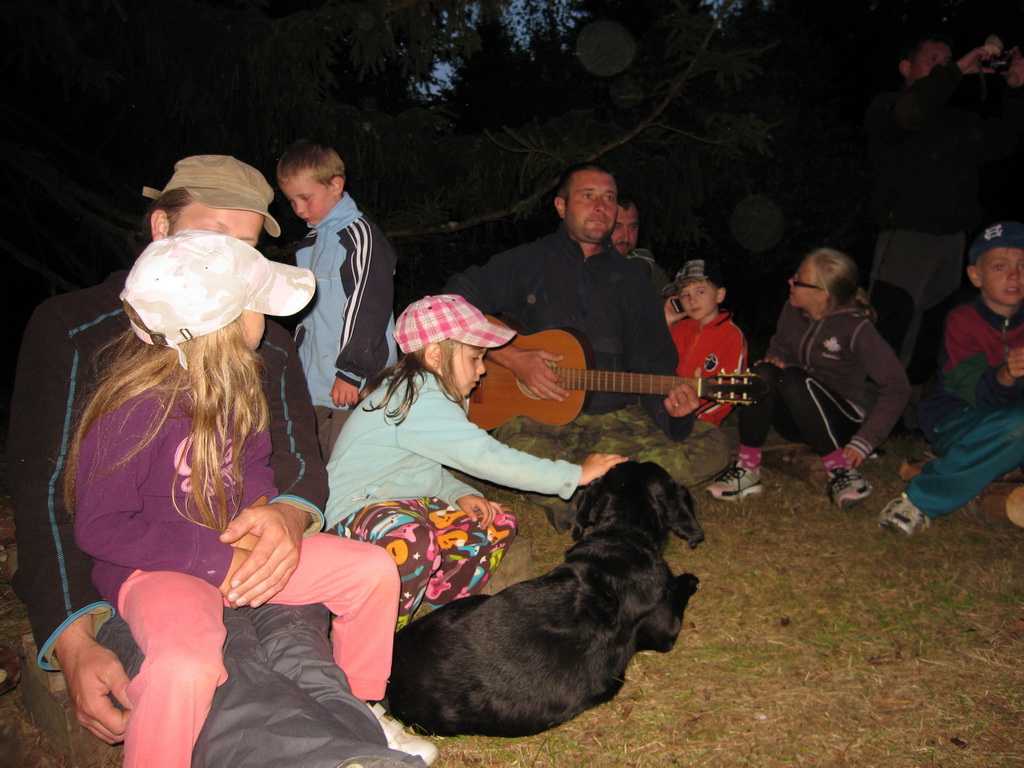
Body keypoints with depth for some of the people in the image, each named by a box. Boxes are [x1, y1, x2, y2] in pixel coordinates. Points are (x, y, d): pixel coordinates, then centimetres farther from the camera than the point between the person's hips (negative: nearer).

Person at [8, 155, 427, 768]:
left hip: (254, 564, 4)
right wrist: (73, 641, -14)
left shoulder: (270, 346, 19)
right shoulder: (72, 328, 8)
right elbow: (43, 487, 1)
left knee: (297, 662, -33)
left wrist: (289, 515, -16)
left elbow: (301, 464, 13)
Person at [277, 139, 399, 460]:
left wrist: (350, 372, -16)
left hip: (355, 386, -8)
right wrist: (297, 359, 23)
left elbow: (367, 306, -15)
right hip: (316, 385, 8)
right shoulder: (309, 243, 17)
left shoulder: (360, 236, -9)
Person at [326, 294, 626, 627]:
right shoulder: (422, 403, -23)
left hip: (409, 503, 11)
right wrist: (576, 475, -25)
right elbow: (485, 457, -30)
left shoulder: (413, 389, 10)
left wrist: (460, 495, -5)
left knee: (499, 524, 2)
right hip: (358, 508, -11)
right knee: (413, 541, -42)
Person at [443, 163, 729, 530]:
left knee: (712, 447, -13)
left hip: (612, 417, 4)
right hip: (535, 416, -4)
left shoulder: (629, 276, 15)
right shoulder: (528, 262, 4)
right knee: (527, 455, -38)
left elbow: (651, 358, 12)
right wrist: (512, 358, -16)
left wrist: (667, 401, -11)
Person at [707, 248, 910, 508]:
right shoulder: (793, 311, -3)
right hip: (795, 423, 5)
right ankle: (748, 469, -24)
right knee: (764, 373, -26)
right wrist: (774, 360, -8)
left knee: (793, 379, -33)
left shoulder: (856, 328, -18)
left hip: (842, 422, -4)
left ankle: (842, 471, -24)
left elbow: (897, 387, -17)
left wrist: (864, 442, -23)